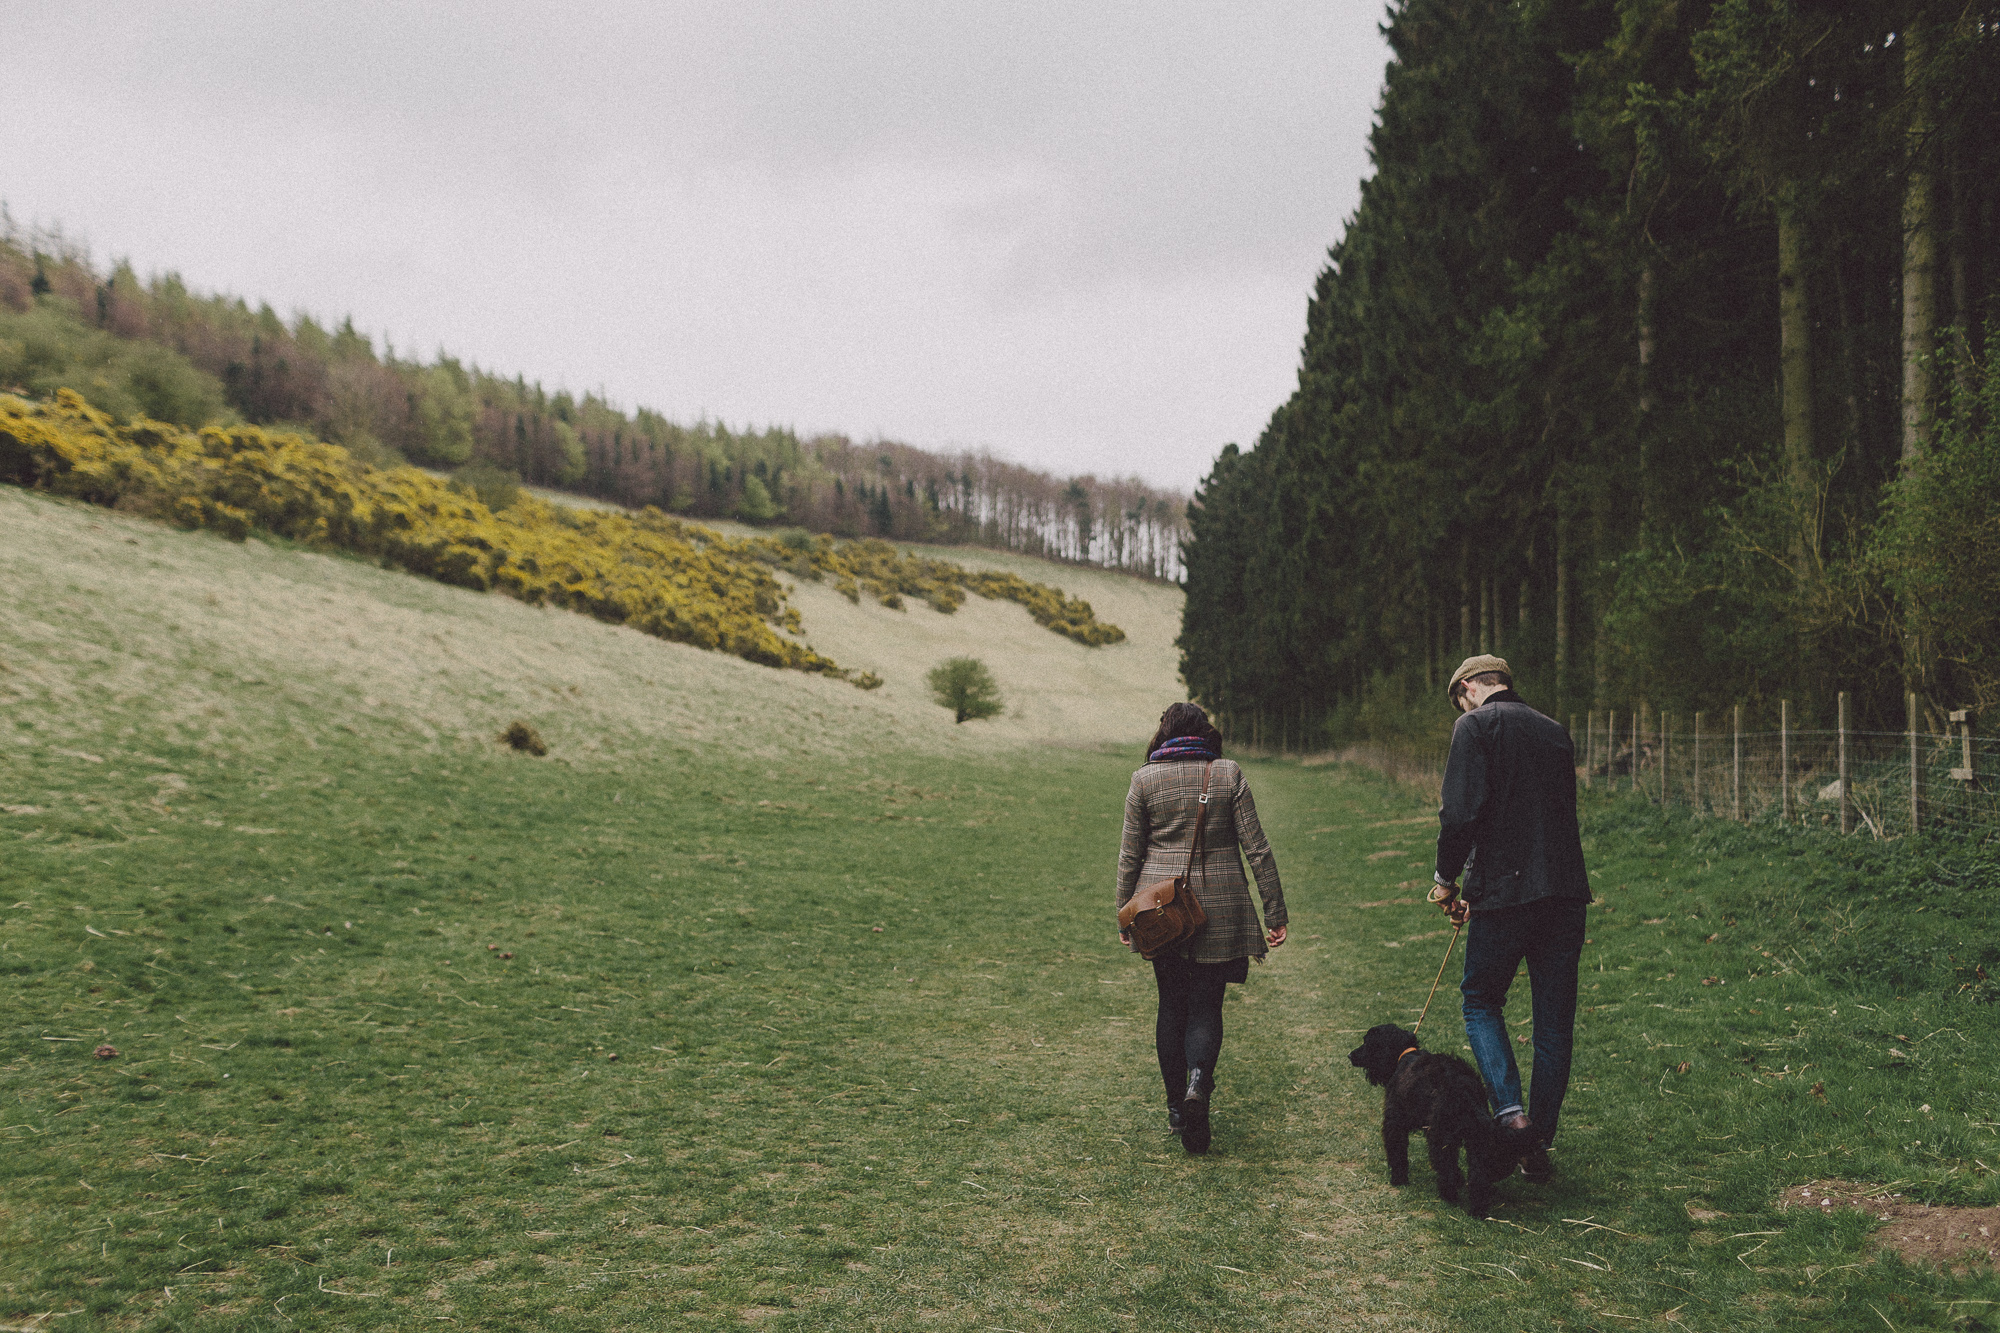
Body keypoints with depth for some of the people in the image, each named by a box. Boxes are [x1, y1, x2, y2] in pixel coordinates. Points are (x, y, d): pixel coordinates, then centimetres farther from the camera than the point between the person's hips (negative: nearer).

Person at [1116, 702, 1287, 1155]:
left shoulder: (1145, 779, 0)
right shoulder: (1228, 774, -1)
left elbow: (1129, 855, 2)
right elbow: (1256, 848, -3)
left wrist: (1125, 914, 11)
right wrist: (1275, 911, 2)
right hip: (1219, 908, -1)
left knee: (1172, 1004, 13)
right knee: (1206, 1003, 6)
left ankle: (1177, 1105, 18)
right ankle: (1199, 1079, -20)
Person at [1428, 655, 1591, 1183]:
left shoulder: (1476, 725, -3)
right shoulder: (1556, 731, 17)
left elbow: (1461, 812, -14)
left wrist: (1446, 878, 1)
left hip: (1506, 889, -5)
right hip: (1566, 891, 6)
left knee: (1481, 1003, 12)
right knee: (1555, 1023, 11)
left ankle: (1509, 1111, -5)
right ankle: (1539, 1142, 17)